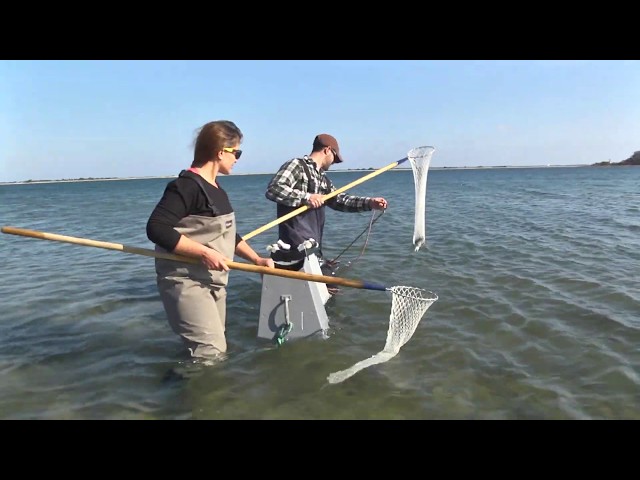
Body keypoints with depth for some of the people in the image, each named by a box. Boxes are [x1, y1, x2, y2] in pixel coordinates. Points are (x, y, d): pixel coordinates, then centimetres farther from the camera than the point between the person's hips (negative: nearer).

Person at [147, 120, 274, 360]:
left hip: (213, 282, 10)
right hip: (186, 282, -10)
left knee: (216, 347, 18)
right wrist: (204, 252, -27)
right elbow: (156, 228, -26)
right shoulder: (187, 185, -18)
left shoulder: (216, 187, 11)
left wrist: (256, 259, 9)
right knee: (211, 352, -10)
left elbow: (227, 233, 19)